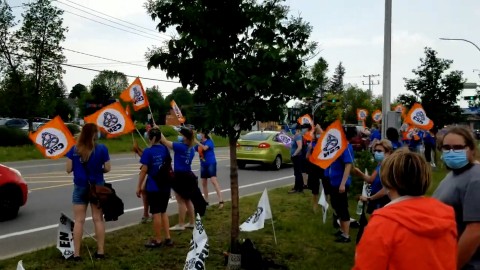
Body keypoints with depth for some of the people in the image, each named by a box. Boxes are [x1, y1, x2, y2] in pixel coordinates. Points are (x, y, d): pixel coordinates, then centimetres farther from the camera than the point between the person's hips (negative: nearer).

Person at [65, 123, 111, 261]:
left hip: (80, 187, 1)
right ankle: (100, 251, 13)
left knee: (79, 221, 5)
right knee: (98, 219, 9)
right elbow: (107, 168, -5)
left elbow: (69, 169, -3)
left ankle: (76, 253, 7)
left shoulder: (74, 149, -5)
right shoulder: (102, 149, -9)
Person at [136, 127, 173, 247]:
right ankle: (168, 238, 16)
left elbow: (144, 170, -14)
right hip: (165, 185, 6)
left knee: (156, 213, 3)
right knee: (163, 212, 16)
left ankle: (158, 240, 12)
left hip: (154, 187, -6)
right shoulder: (165, 149, 5)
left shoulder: (148, 151, -13)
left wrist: (139, 186, -7)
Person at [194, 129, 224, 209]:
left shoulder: (209, 141, -9)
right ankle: (206, 201, 22)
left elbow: (205, 148, -28)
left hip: (211, 163, -7)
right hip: (203, 165, 7)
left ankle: (221, 201, -21)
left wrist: (196, 142, -25)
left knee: (214, 181, -17)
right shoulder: (199, 144, 10)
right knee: (204, 183, 10)